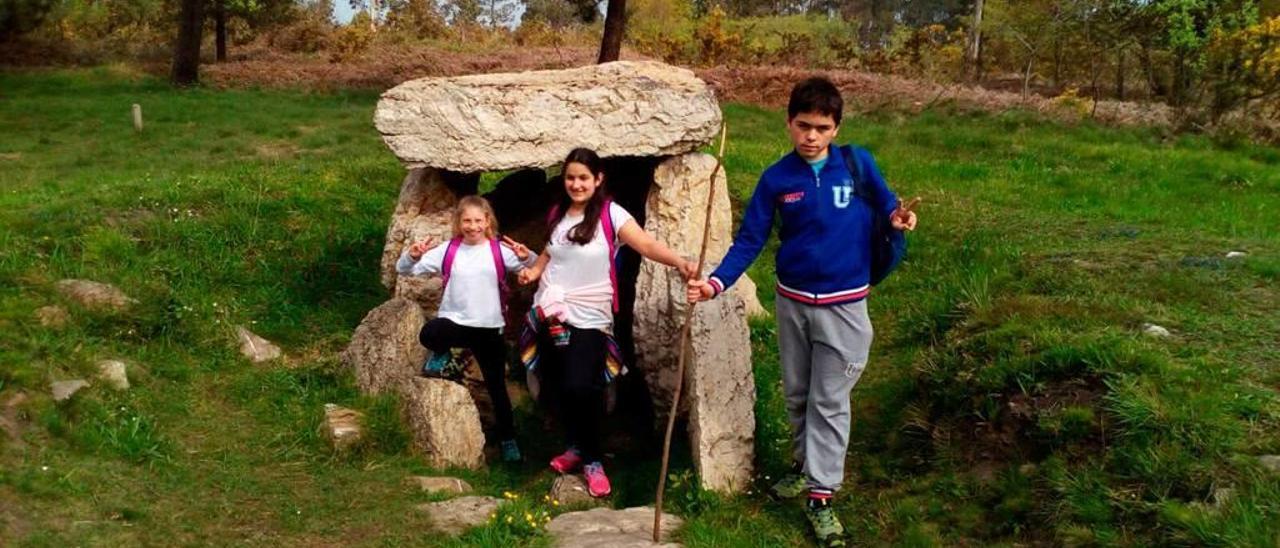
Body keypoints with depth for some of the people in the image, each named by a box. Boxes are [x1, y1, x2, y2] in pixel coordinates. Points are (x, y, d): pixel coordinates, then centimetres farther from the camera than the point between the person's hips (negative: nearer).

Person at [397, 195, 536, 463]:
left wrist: (526, 257, -33)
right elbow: (405, 269, -1)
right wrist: (412, 255, -23)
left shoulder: (500, 250, -5)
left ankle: (508, 440, 26)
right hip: (454, 322, 0)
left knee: (497, 386, 9)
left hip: (489, 329, 0)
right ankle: (442, 356, 2)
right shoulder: (447, 250, -2)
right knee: (429, 334, -34)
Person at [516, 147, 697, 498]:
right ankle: (575, 446, 33)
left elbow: (646, 245, -25)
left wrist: (679, 262, -42)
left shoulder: (610, 214, -11)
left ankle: (592, 460, 5)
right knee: (554, 386, 10)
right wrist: (534, 270, 4)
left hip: (588, 319, -5)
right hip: (549, 314, 6)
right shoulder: (557, 214, 6)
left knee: (581, 388, -16)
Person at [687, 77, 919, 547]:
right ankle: (805, 466, 39)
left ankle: (821, 497, 6)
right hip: (792, 302, 3)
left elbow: (886, 206, 4)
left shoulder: (858, 164, -8)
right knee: (797, 395, 17)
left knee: (830, 402, 0)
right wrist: (717, 282, -18)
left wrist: (897, 218, -21)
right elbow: (749, 240, -4)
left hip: (843, 306, -2)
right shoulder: (776, 179, -5)